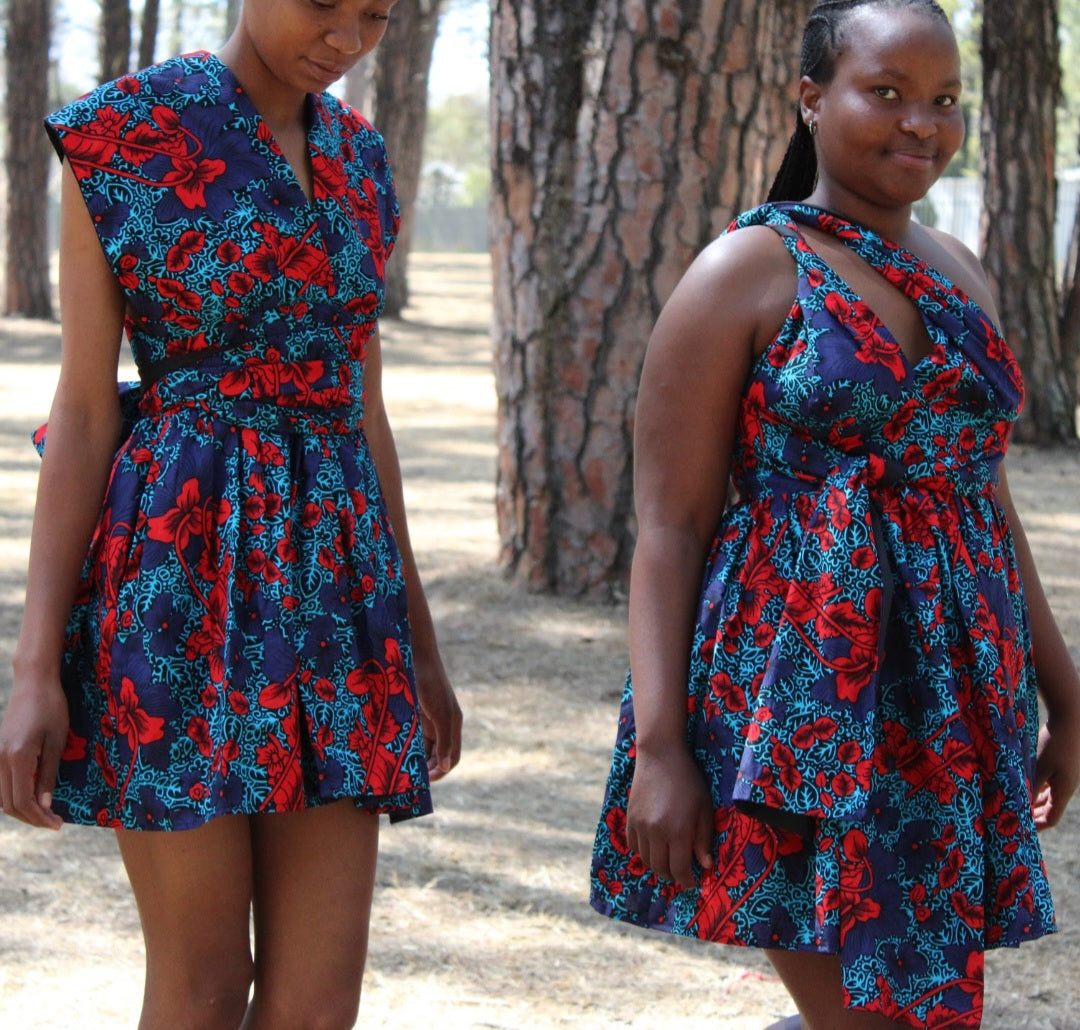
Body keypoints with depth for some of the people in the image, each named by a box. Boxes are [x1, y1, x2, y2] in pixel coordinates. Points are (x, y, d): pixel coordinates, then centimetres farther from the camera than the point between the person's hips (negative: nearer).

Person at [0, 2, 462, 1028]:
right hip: (180, 571, -5)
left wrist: (419, 641, 17)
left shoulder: (358, 163, 13)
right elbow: (84, 409, -6)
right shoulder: (117, 135, -4)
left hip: (330, 578, 5)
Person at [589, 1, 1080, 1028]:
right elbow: (668, 526, -8)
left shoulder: (957, 274, 14)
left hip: (953, 708, 7)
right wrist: (657, 747, -16)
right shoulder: (745, 272, -6)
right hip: (798, 701, -6)